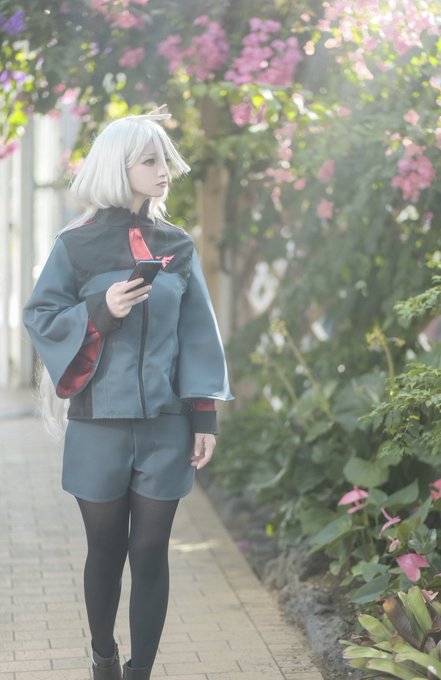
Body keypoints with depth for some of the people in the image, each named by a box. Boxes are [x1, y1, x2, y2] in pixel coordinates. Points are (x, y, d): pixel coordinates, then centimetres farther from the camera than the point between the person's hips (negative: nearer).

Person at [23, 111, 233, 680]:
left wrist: (205, 416, 1)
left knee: (150, 553, 2)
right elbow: (38, 317, 0)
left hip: (166, 425, 2)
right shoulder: (76, 245, -1)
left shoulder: (177, 247, 7)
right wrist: (98, 310, -17)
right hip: (100, 424, -1)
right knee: (105, 551, 11)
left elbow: (198, 335, 6)